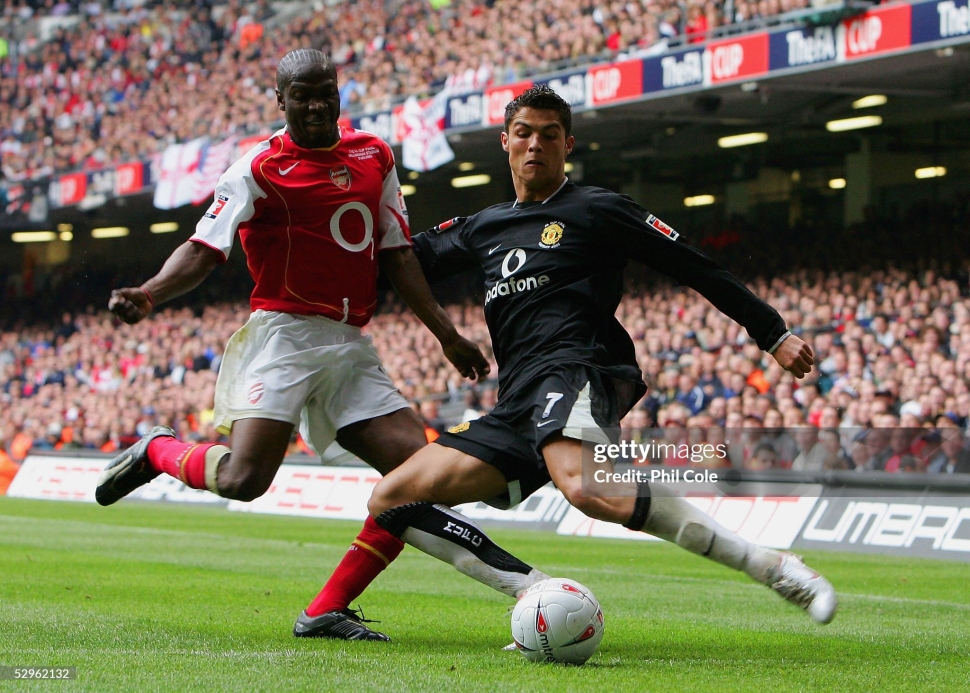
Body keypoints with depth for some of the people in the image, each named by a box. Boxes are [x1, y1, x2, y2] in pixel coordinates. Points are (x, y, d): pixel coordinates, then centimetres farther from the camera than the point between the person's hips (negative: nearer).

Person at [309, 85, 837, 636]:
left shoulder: (596, 210, 9)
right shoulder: (483, 228, 26)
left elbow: (698, 269, 8)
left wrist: (775, 334, 3)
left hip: (575, 371, -7)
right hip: (518, 407, 7)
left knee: (584, 488, -40)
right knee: (390, 501, -5)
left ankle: (775, 568, -35)